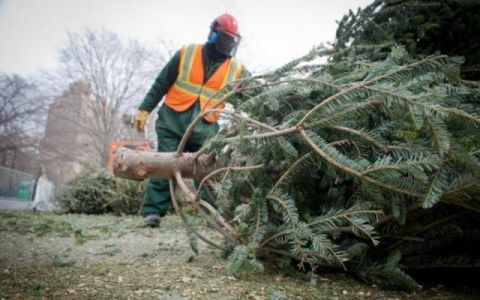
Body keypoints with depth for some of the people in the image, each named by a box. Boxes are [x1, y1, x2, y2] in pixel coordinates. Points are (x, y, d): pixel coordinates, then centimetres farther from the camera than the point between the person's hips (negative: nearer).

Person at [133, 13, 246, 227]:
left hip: (204, 129, 1)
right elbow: (161, 84, 6)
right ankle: (153, 211, 1)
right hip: (173, 121, -1)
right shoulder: (186, 54, 3)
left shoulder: (236, 70, 6)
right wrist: (144, 109, 2)